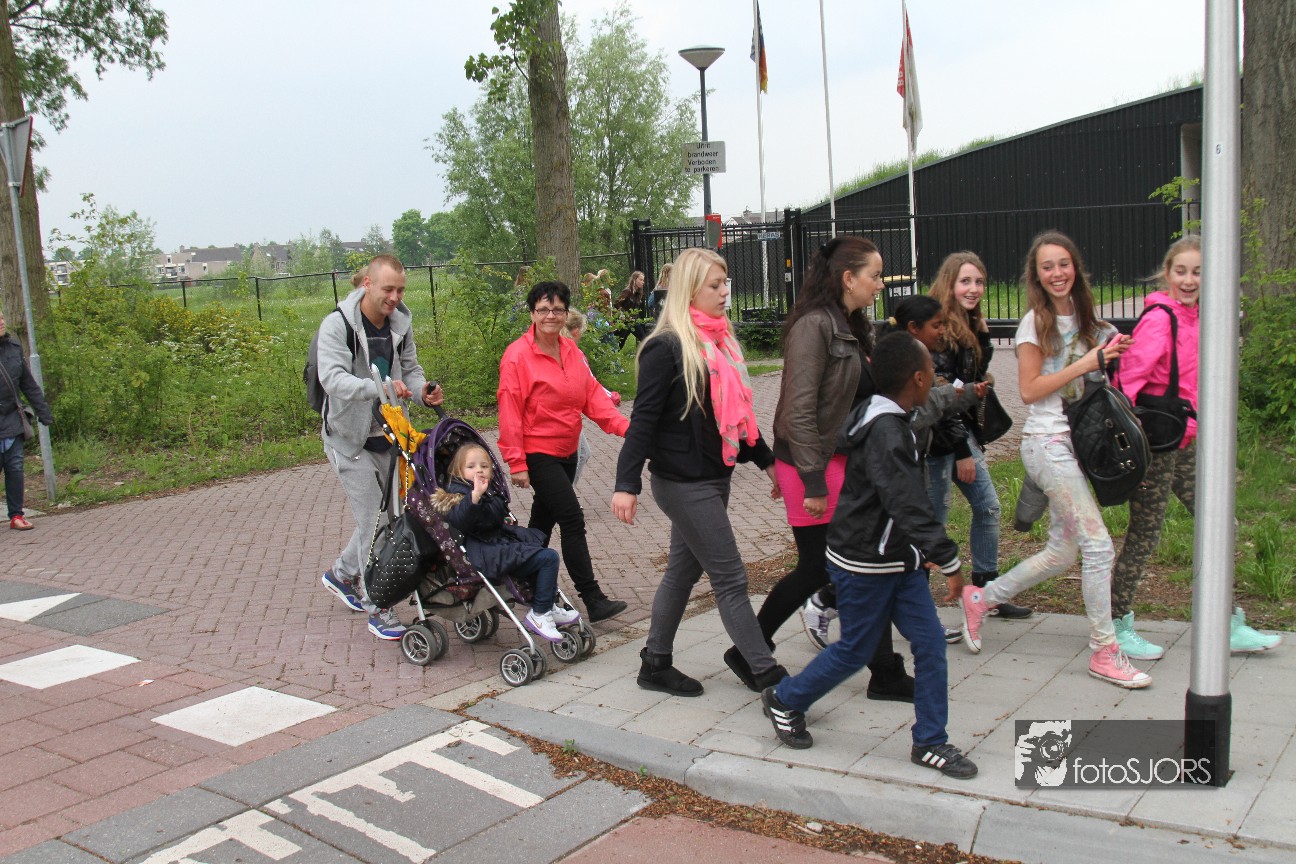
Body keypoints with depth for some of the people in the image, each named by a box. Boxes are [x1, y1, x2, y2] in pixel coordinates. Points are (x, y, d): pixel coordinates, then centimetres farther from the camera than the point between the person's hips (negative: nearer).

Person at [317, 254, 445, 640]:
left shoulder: (401, 324, 2)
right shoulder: (337, 324, -16)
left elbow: (410, 369, 12)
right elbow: (332, 377, -29)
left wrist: (422, 390, -11)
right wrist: (379, 387, -45)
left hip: (388, 436, 7)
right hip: (349, 439, -7)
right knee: (373, 519, -8)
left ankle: (342, 574, 39)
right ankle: (377, 608, 4)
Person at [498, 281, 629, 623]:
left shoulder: (571, 351, 6)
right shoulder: (518, 356, -15)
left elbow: (592, 394, 4)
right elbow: (510, 412, -16)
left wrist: (623, 425, -11)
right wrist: (516, 463, -18)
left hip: (567, 451, 8)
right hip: (538, 454, -8)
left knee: (543, 521, 19)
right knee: (573, 521, -12)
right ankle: (593, 600, -8)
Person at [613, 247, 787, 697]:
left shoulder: (720, 340, 11)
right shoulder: (667, 348, -15)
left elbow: (736, 410, 19)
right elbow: (644, 419, -17)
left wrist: (765, 459, 20)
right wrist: (626, 484, -21)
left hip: (713, 476, 9)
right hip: (683, 482, -9)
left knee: (683, 570, 15)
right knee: (730, 578, -4)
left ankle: (656, 664, 27)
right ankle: (766, 673, 5)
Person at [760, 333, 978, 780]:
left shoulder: (892, 422, 6)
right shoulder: (885, 432, -26)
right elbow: (908, 506, -31)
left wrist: (923, 552, 20)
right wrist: (948, 560, -28)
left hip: (899, 559, 9)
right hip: (864, 564, -9)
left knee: (930, 641, 6)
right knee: (855, 650, 7)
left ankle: (930, 742, 18)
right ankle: (784, 700, 29)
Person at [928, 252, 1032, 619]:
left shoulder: (970, 326, 12)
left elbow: (977, 380, 12)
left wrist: (983, 335, -1)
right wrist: (962, 451, -18)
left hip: (963, 431, 10)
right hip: (939, 436, -10)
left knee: (988, 506, 14)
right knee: (933, 519, -3)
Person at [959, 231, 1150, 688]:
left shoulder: (1084, 320, 13)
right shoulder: (1035, 323, -7)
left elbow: (1089, 382, 18)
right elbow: (1030, 390, -12)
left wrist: (1112, 355, 0)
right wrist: (1084, 364, -16)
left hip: (1075, 442, 8)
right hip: (1047, 442, -8)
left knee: (1062, 552, 10)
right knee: (1098, 544, -9)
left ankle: (980, 598, 25)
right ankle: (1104, 651, 2)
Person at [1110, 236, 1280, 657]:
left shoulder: (1195, 317, 11)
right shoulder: (1159, 318, -16)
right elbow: (1130, 375, -24)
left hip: (1185, 442, 9)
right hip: (1157, 443, -9)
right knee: (1145, 533, 0)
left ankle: (1229, 627, 22)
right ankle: (1116, 626, 14)